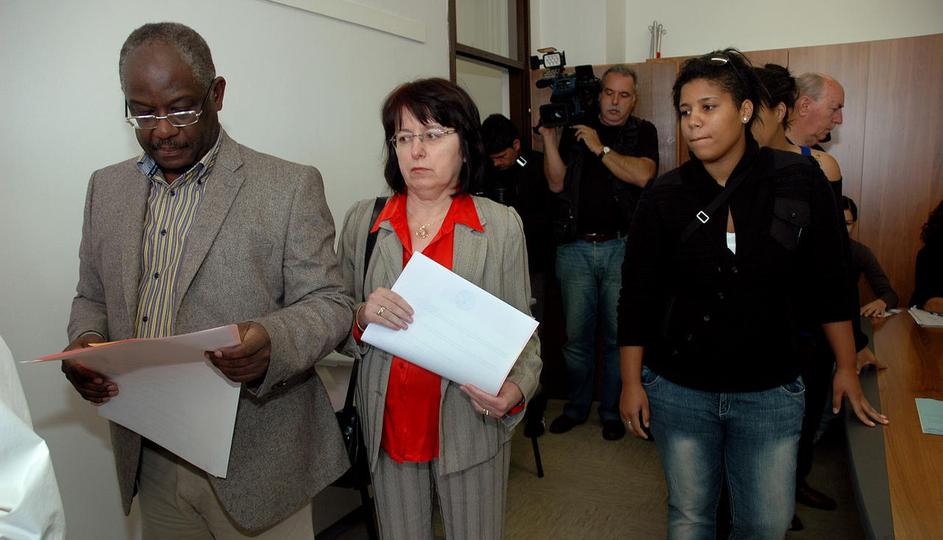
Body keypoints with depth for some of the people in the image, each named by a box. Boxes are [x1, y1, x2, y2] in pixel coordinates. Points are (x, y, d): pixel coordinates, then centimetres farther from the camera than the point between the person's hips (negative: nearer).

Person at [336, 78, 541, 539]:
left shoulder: (501, 224, -5)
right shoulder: (362, 220, -1)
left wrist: (516, 389, -19)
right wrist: (361, 319, -17)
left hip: (471, 426, -1)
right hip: (388, 427, 2)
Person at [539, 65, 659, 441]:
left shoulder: (642, 132, 9)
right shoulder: (575, 130, 12)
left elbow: (642, 175, -10)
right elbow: (557, 183, 2)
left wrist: (599, 147, -9)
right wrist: (549, 136, -5)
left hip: (621, 247, -1)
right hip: (575, 247, 1)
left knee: (618, 335, 4)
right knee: (576, 335, 5)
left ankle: (613, 411, 19)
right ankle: (576, 406, 22)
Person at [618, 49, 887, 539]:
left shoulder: (800, 181, -6)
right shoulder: (663, 198, -7)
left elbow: (828, 282, 3)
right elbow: (637, 297, -3)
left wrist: (846, 369, 8)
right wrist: (631, 382, -3)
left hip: (770, 392, 1)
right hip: (678, 390, 0)